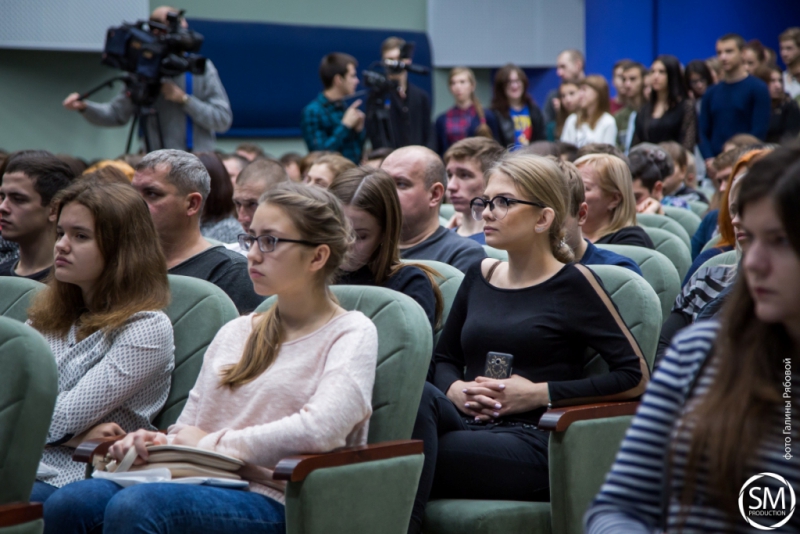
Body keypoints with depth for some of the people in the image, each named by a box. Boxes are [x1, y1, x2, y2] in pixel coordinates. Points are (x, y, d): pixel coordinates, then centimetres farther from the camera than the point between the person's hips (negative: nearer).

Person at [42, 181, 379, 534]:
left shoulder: (352, 334, 4)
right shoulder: (235, 332, 24)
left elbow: (319, 429, -14)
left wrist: (213, 443, -8)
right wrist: (156, 443, -3)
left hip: (274, 503, -5)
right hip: (202, 483, 6)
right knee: (67, 505, -25)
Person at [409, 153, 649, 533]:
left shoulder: (572, 284, 1)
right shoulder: (480, 276, 18)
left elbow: (635, 377, -4)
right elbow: (444, 359, 26)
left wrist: (541, 393, -10)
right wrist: (454, 389, 1)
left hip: (528, 442, -5)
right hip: (469, 425, 5)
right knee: (423, 397, -30)